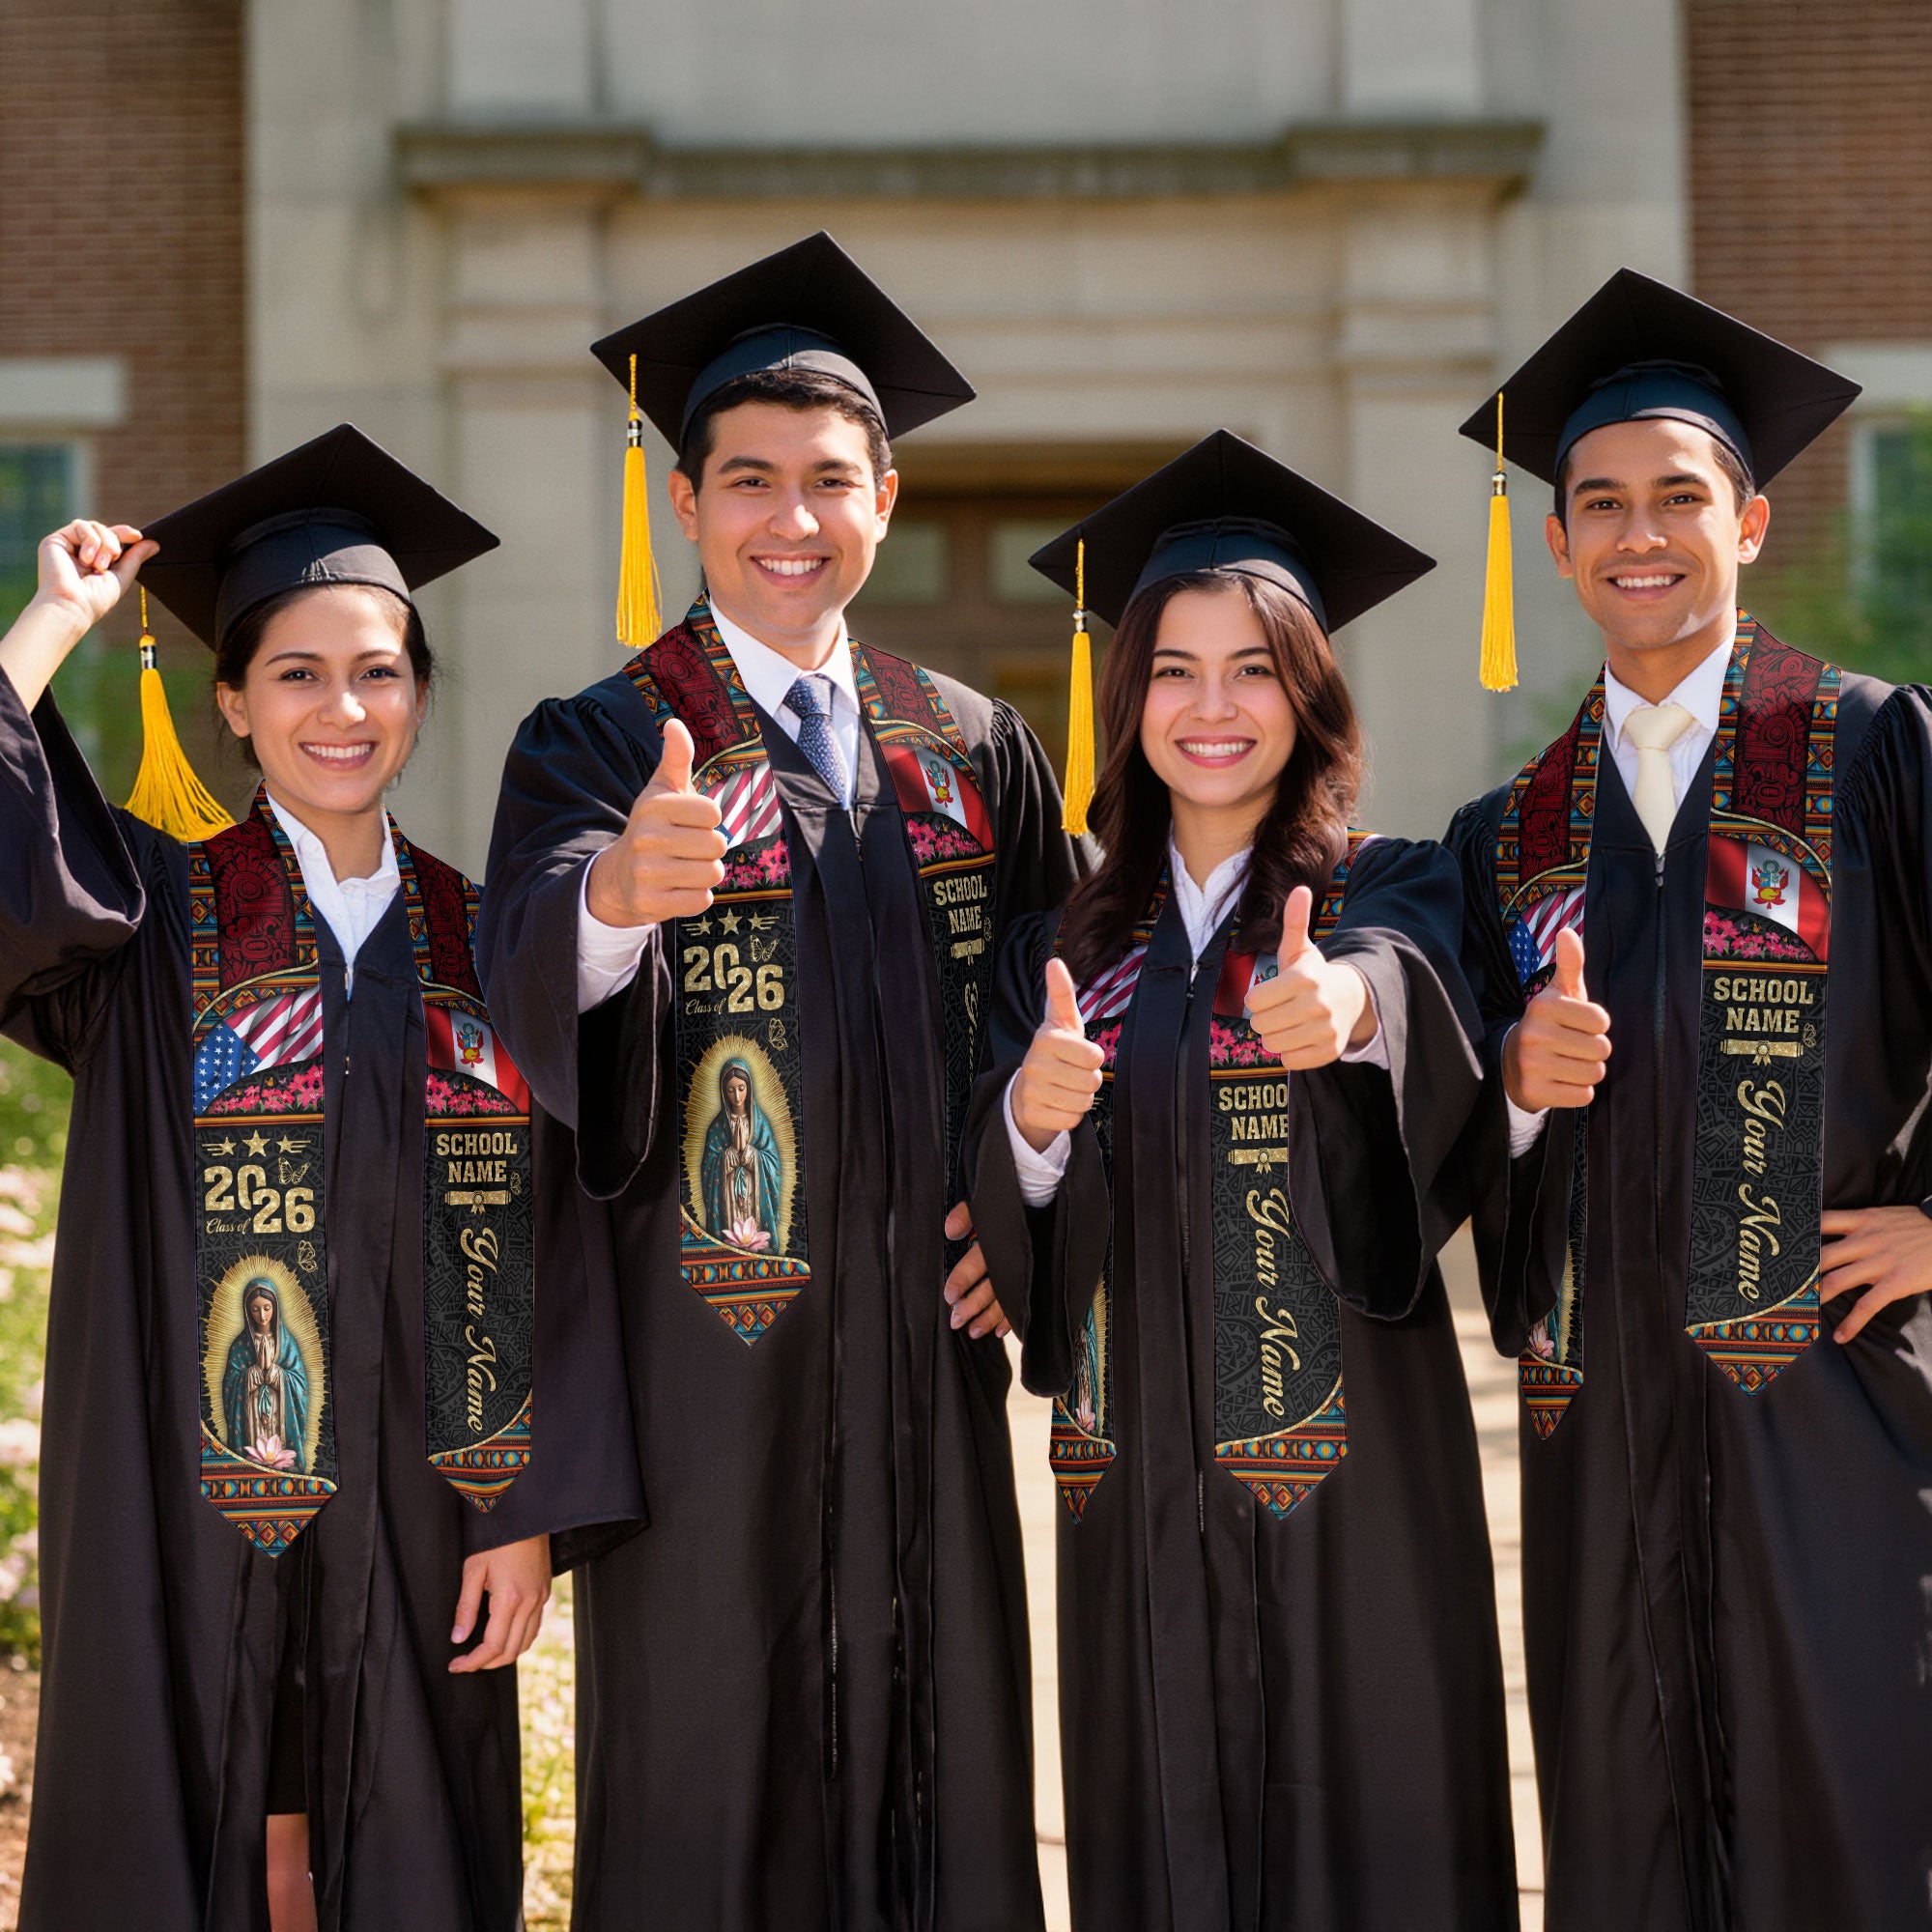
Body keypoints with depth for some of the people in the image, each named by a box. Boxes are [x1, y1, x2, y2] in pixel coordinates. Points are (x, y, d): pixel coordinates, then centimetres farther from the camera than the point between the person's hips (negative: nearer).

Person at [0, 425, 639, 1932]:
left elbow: (538, 1245, 4)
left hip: (413, 1512, 2)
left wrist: (530, 1512, -3)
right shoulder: (152, 915, 1)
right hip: (192, 1507, -2)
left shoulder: (478, 944, 6)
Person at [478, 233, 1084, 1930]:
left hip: (923, 1344, 4)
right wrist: (615, 891, -45)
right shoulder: (599, 746, -3)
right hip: (706, 1352, -3)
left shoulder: (975, 752, 9)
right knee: (707, 1783, 1)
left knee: (938, 1759, 8)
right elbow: (532, 970, -23)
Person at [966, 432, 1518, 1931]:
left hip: (1347, 1462, -3)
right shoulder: (1072, 942, 10)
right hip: (1139, 1481, 3)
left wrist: (1349, 1000, -48)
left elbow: (1414, 981, -25)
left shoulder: (1390, 894, 0)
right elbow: (1005, 1220, 4)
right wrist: (1030, 1122, -18)